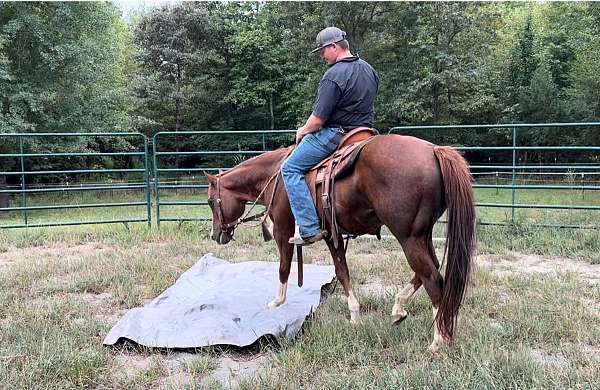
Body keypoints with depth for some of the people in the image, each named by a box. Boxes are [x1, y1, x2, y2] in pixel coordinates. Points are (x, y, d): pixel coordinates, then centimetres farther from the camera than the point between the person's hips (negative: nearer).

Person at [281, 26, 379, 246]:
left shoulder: (334, 76, -19)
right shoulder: (369, 70, 11)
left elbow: (318, 119, -20)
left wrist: (304, 130, 1)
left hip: (334, 135, -10)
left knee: (290, 168, -3)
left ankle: (309, 229, -11)